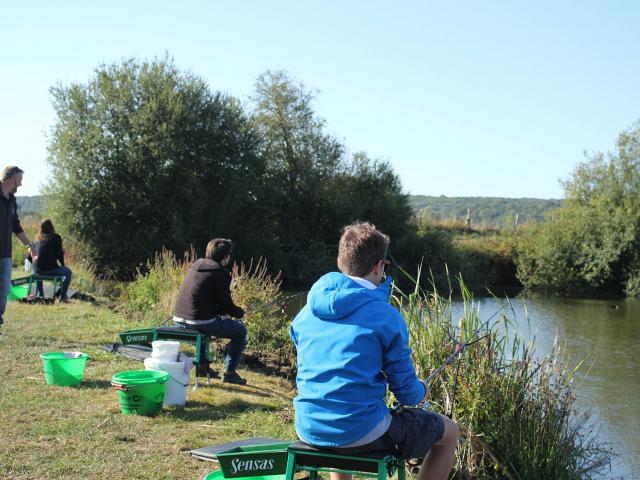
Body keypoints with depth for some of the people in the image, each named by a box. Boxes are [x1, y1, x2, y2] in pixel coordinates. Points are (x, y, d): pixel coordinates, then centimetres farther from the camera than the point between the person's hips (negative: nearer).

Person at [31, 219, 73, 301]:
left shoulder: (37, 239, 12)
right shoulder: (56, 238, -1)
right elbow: (59, 254, -3)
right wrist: (63, 265, 15)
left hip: (37, 270, 5)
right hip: (51, 270, -5)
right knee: (68, 272, 21)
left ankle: (40, 296, 37)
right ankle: (63, 297, 14)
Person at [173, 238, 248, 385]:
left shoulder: (195, 266, 15)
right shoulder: (219, 273, -9)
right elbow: (226, 305, -6)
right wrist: (240, 312, 16)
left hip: (179, 320, 8)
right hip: (200, 322, -8)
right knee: (240, 330, 10)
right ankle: (229, 372, 9)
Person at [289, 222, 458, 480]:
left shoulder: (306, 313, 4)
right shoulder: (386, 316, -13)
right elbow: (406, 393, -8)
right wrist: (421, 391, 17)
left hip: (309, 430, 6)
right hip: (362, 433, -6)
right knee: (449, 432, 16)